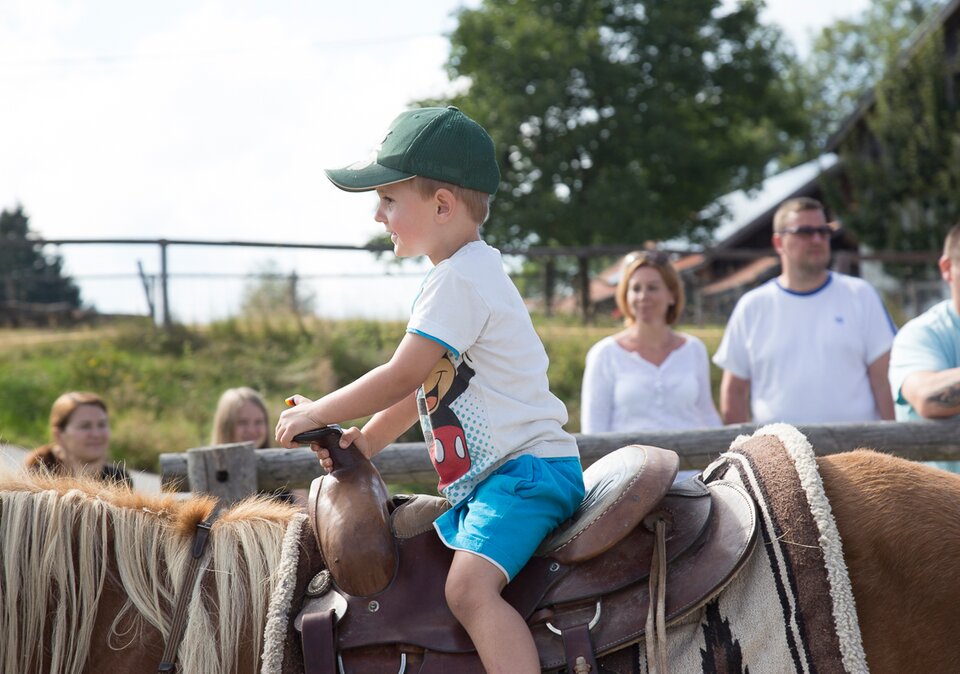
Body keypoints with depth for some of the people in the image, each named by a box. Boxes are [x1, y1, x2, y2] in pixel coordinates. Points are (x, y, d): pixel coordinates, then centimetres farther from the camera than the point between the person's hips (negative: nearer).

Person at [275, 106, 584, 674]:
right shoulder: (466, 273, 18)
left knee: (469, 585, -30)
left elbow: (403, 375, -18)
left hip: (528, 468, -11)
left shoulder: (461, 279, -16)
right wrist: (363, 442, 10)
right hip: (482, 478, 11)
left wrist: (317, 414, -6)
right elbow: (423, 385, 21)